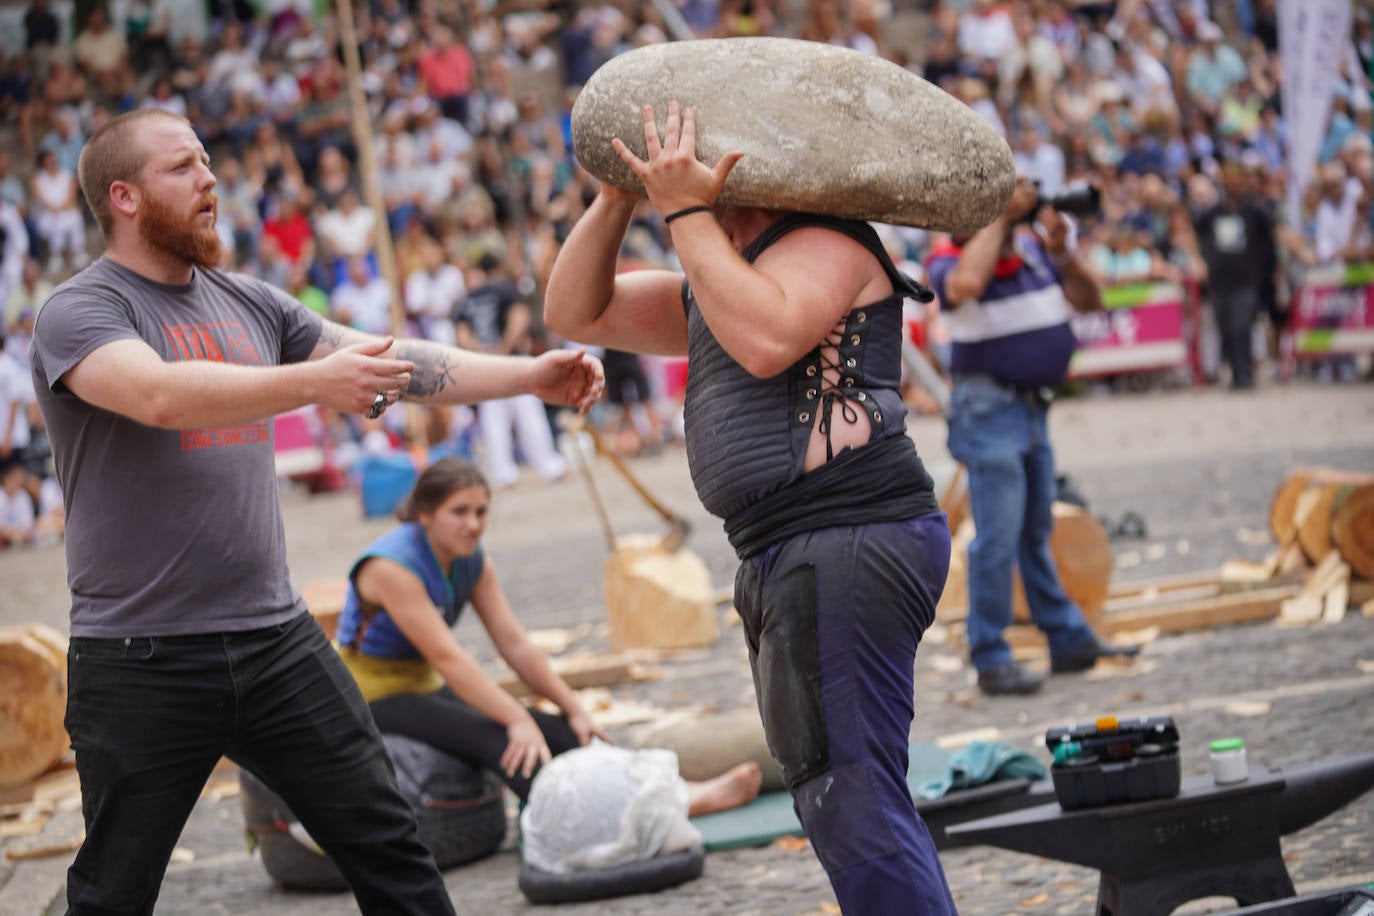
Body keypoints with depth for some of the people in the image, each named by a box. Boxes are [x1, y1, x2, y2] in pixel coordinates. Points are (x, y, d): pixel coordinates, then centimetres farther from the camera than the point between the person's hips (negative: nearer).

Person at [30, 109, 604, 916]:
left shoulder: (251, 304, 13)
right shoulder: (80, 313, -8)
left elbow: (396, 364, 12)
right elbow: (163, 395, -28)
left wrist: (532, 375, 2)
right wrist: (313, 382, -40)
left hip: (277, 637, 6)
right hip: (142, 660, -5)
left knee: (390, 848, 5)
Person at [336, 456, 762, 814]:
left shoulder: (472, 562, 1)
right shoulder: (392, 567, -23)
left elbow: (515, 644, 1)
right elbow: (447, 657, -30)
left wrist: (574, 710, -7)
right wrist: (516, 719, -34)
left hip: (423, 687, 7)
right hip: (374, 697, -7)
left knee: (555, 732, -13)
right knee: (495, 739, -31)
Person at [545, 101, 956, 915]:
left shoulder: (824, 241, -7)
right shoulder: (715, 283, 23)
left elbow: (767, 339, -26)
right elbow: (577, 312, 23)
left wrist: (686, 210, -18)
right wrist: (619, 197, 9)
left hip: (850, 542, -11)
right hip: (792, 559, 11)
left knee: (852, 803, -14)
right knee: (839, 800, 17)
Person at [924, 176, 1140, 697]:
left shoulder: (1033, 245, 6)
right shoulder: (951, 262, -14)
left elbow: (1089, 300, 5)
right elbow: (966, 283, -39)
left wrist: (1063, 252, -12)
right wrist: (1003, 217, -29)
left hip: (1032, 406, 7)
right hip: (989, 409, -7)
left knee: (1035, 532, 17)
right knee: (998, 537, -9)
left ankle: (1069, 640, 24)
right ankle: (991, 661, -4)